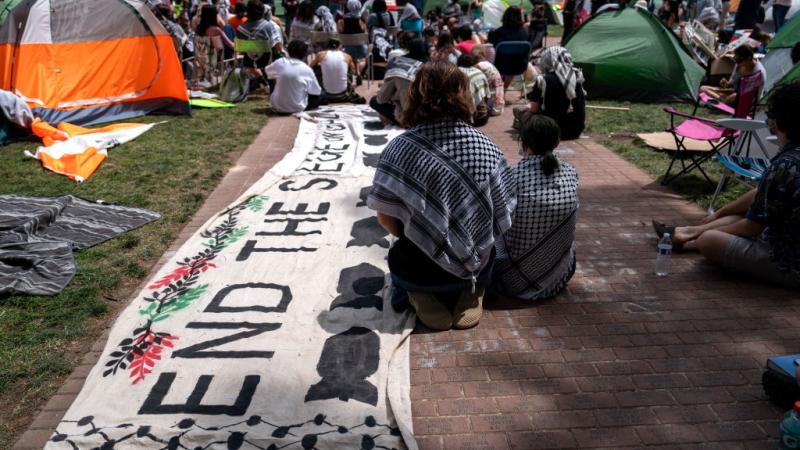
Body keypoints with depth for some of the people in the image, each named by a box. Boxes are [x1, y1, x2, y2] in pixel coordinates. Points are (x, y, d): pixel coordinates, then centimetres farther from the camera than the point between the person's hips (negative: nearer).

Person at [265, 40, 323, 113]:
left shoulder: (279, 63, -8)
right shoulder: (307, 69, -15)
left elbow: (267, 72, 14)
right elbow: (317, 92, -4)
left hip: (277, 107, 1)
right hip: (297, 108, -1)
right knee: (320, 95, 20)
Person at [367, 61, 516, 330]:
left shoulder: (400, 148, -15)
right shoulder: (488, 148, -10)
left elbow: (385, 216, -9)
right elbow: (503, 219, -5)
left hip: (417, 273, -1)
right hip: (476, 267, 1)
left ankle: (421, 298, 11)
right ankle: (471, 294, 12)